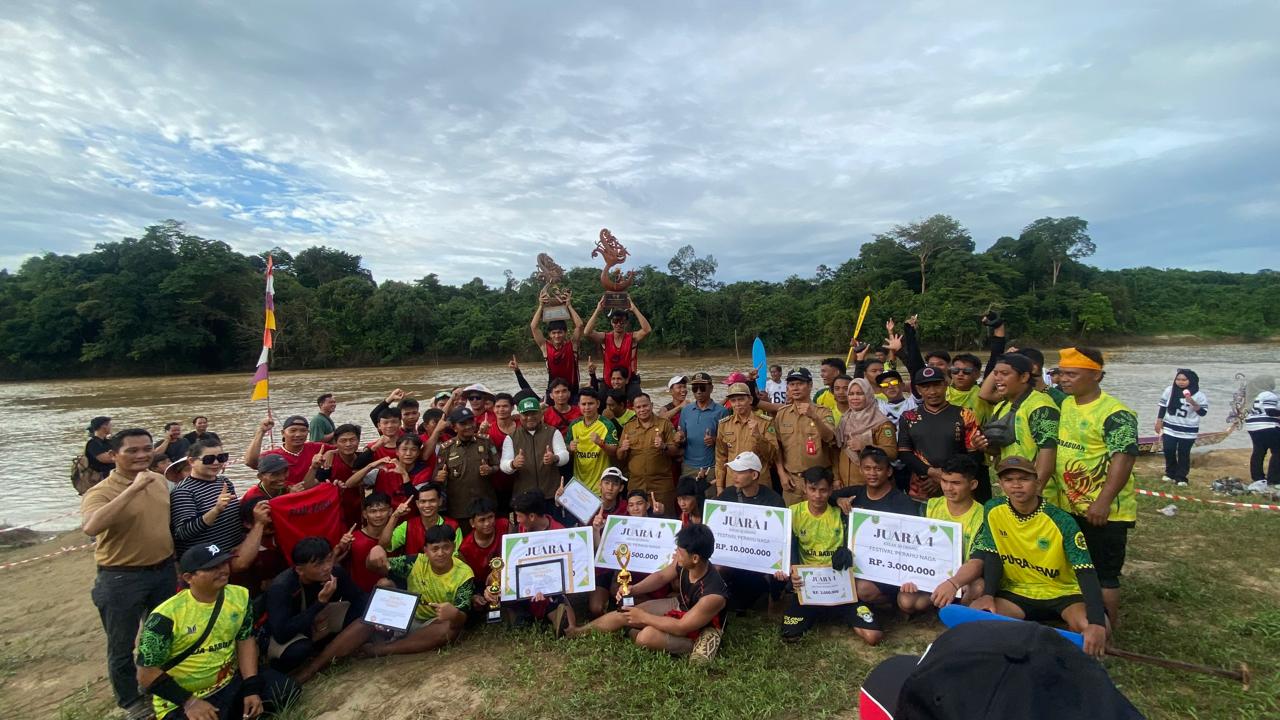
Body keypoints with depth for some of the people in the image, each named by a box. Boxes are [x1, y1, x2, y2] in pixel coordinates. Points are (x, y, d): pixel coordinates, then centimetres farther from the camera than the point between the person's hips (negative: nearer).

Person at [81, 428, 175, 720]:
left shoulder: (160, 480, 0)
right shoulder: (101, 491, -19)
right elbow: (91, 527, -40)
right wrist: (132, 489, -39)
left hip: (164, 570, 6)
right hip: (122, 578, -6)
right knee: (122, 646, 12)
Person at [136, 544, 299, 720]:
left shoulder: (239, 596, -4)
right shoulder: (167, 615, -19)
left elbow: (246, 641, 2)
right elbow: (146, 673, -13)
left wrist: (251, 688, -8)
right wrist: (188, 702, -21)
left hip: (232, 682, 4)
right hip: (180, 702, -3)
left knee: (287, 690, -13)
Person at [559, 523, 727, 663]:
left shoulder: (713, 596, -39)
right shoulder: (684, 562, -18)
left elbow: (682, 628, -31)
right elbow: (661, 576, 0)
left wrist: (644, 617, -24)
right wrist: (633, 589, -16)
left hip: (697, 632, -7)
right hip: (679, 606, 7)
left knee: (646, 636, -28)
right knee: (624, 614, 0)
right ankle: (575, 631, 16)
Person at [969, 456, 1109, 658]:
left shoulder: (1061, 521, -19)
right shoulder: (994, 510, -9)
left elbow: (1086, 573, -25)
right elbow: (992, 555, -4)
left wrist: (1097, 623, -40)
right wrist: (988, 594, -20)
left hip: (1062, 593, -1)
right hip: (1017, 593, 2)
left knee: (1095, 628, -31)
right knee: (975, 615, -25)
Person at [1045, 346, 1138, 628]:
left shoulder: (1114, 414, -17)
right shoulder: (1064, 406, 7)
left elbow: (1124, 458, -25)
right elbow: (1053, 448, 18)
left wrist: (1103, 502, -29)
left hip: (1103, 512, -8)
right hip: (1068, 507, 8)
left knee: (1104, 574, 5)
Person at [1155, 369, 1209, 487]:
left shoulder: (1198, 395, -10)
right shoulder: (1169, 390, -3)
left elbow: (1203, 412, -11)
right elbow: (1162, 406, 7)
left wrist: (1192, 403, -27)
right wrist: (1159, 422, 7)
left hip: (1188, 431, -2)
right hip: (1170, 428, 2)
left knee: (1183, 454, 4)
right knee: (1168, 451, 5)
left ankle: (1181, 477, 14)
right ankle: (1170, 473, 22)